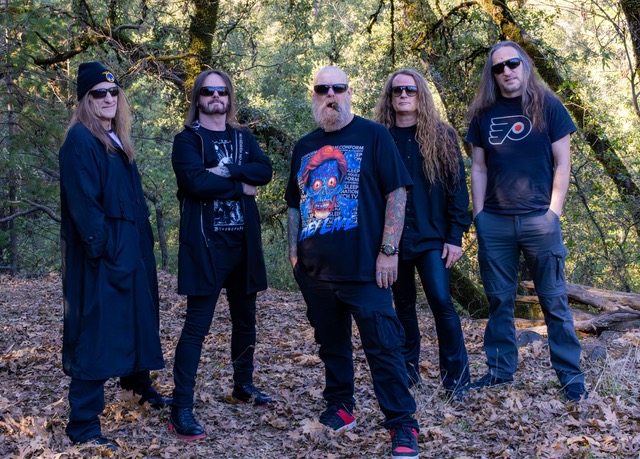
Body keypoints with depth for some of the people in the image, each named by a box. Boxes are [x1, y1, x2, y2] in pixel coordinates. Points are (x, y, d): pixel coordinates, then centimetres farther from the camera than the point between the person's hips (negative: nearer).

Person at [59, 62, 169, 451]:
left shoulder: (117, 140, 17)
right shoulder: (80, 139, -11)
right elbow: (83, 202, -19)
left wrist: (144, 242, 14)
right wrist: (102, 248, -23)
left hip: (131, 247, 9)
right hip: (102, 252, -9)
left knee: (135, 316, 21)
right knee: (97, 331, -8)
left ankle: (138, 383, 41)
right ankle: (83, 423, -3)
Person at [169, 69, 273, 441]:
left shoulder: (243, 137, 14)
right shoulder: (187, 139, -1)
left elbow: (265, 171, -3)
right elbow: (194, 180, -19)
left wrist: (227, 170, -16)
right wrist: (241, 186, -10)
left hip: (243, 241, 6)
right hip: (206, 243, -6)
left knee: (245, 319, 17)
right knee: (197, 324, -8)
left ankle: (244, 385, 36)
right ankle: (181, 409, -4)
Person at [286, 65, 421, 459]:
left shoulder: (373, 135, -1)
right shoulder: (304, 147, 14)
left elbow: (397, 193, -6)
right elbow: (295, 205, 21)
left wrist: (389, 251, -12)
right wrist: (294, 251, 12)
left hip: (363, 266, -5)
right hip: (315, 268, 5)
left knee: (383, 346, -5)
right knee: (332, 344, 15)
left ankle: (403, 426, 2)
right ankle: (340, 409, 30)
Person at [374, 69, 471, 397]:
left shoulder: (441, 136, 2)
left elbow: (457, 186, 0)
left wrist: (455, 236, -6)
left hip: (431, 236, -2)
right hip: (392, 237, 2)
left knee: (441, 300, -11)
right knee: (403, 304, 11)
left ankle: (456, 377, -1)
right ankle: (408, 369, 24)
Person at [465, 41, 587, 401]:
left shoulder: (547, 106, 2)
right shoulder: (484, 113, 9)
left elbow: (562, 162, 1)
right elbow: (479, 168, 11)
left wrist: (554, 211, -7)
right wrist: (478, 215, 4)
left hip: (539, 220, -2)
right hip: (494, 222, 3)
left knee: (554, 300, 1)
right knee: (499, 300, 9)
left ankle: (571, 374, 11)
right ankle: (501, 370, 20)